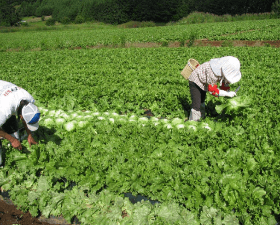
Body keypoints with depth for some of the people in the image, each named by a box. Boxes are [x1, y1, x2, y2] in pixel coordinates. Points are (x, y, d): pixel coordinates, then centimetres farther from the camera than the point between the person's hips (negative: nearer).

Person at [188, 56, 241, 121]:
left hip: (203, 83, 9)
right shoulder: (212, 73, -42)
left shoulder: (225, 69, -18)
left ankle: (201, 118, 40)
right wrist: (227, 94, -33)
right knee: (196, 105, -12)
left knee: (202, 101, 23)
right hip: (195, 81, -9)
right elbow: (212, 90, -33)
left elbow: (225, 82, -1)